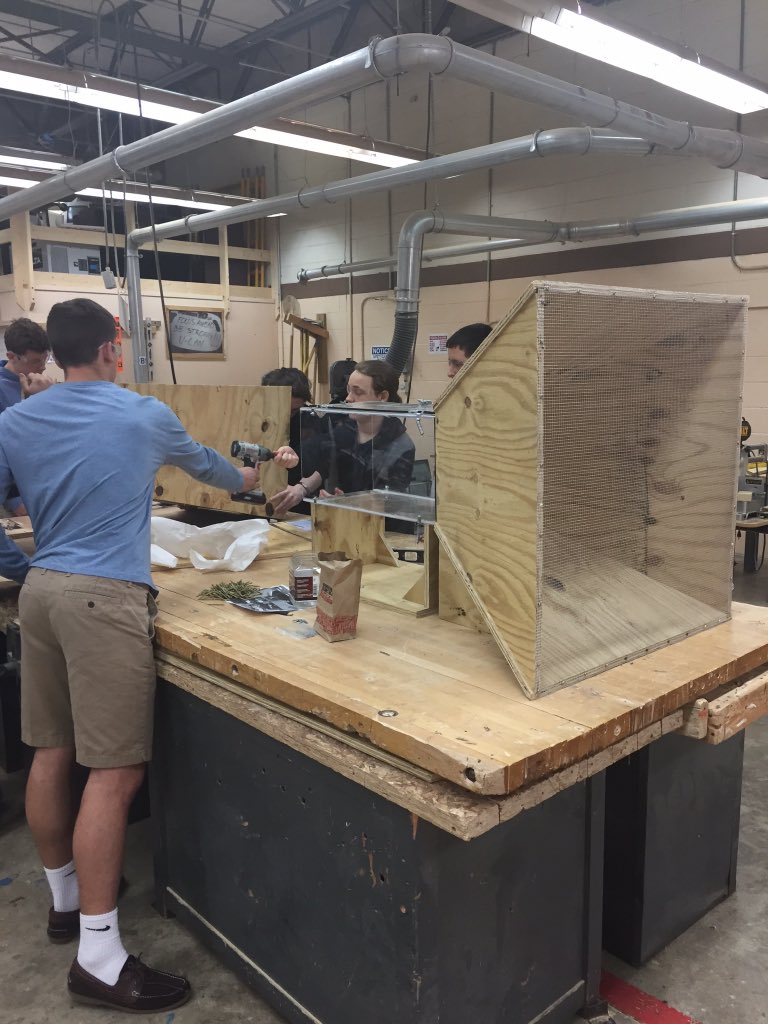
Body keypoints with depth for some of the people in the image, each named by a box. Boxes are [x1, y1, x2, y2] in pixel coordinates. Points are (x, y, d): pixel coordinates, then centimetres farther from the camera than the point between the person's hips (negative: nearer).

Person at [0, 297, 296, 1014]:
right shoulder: (144, 416, 1)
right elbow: (203, 464, 20)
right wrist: (248, 480, 40)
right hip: (103, 598, -6)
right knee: (114, 771, -4)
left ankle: (65, 900, 34)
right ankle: (98, 959, 1)